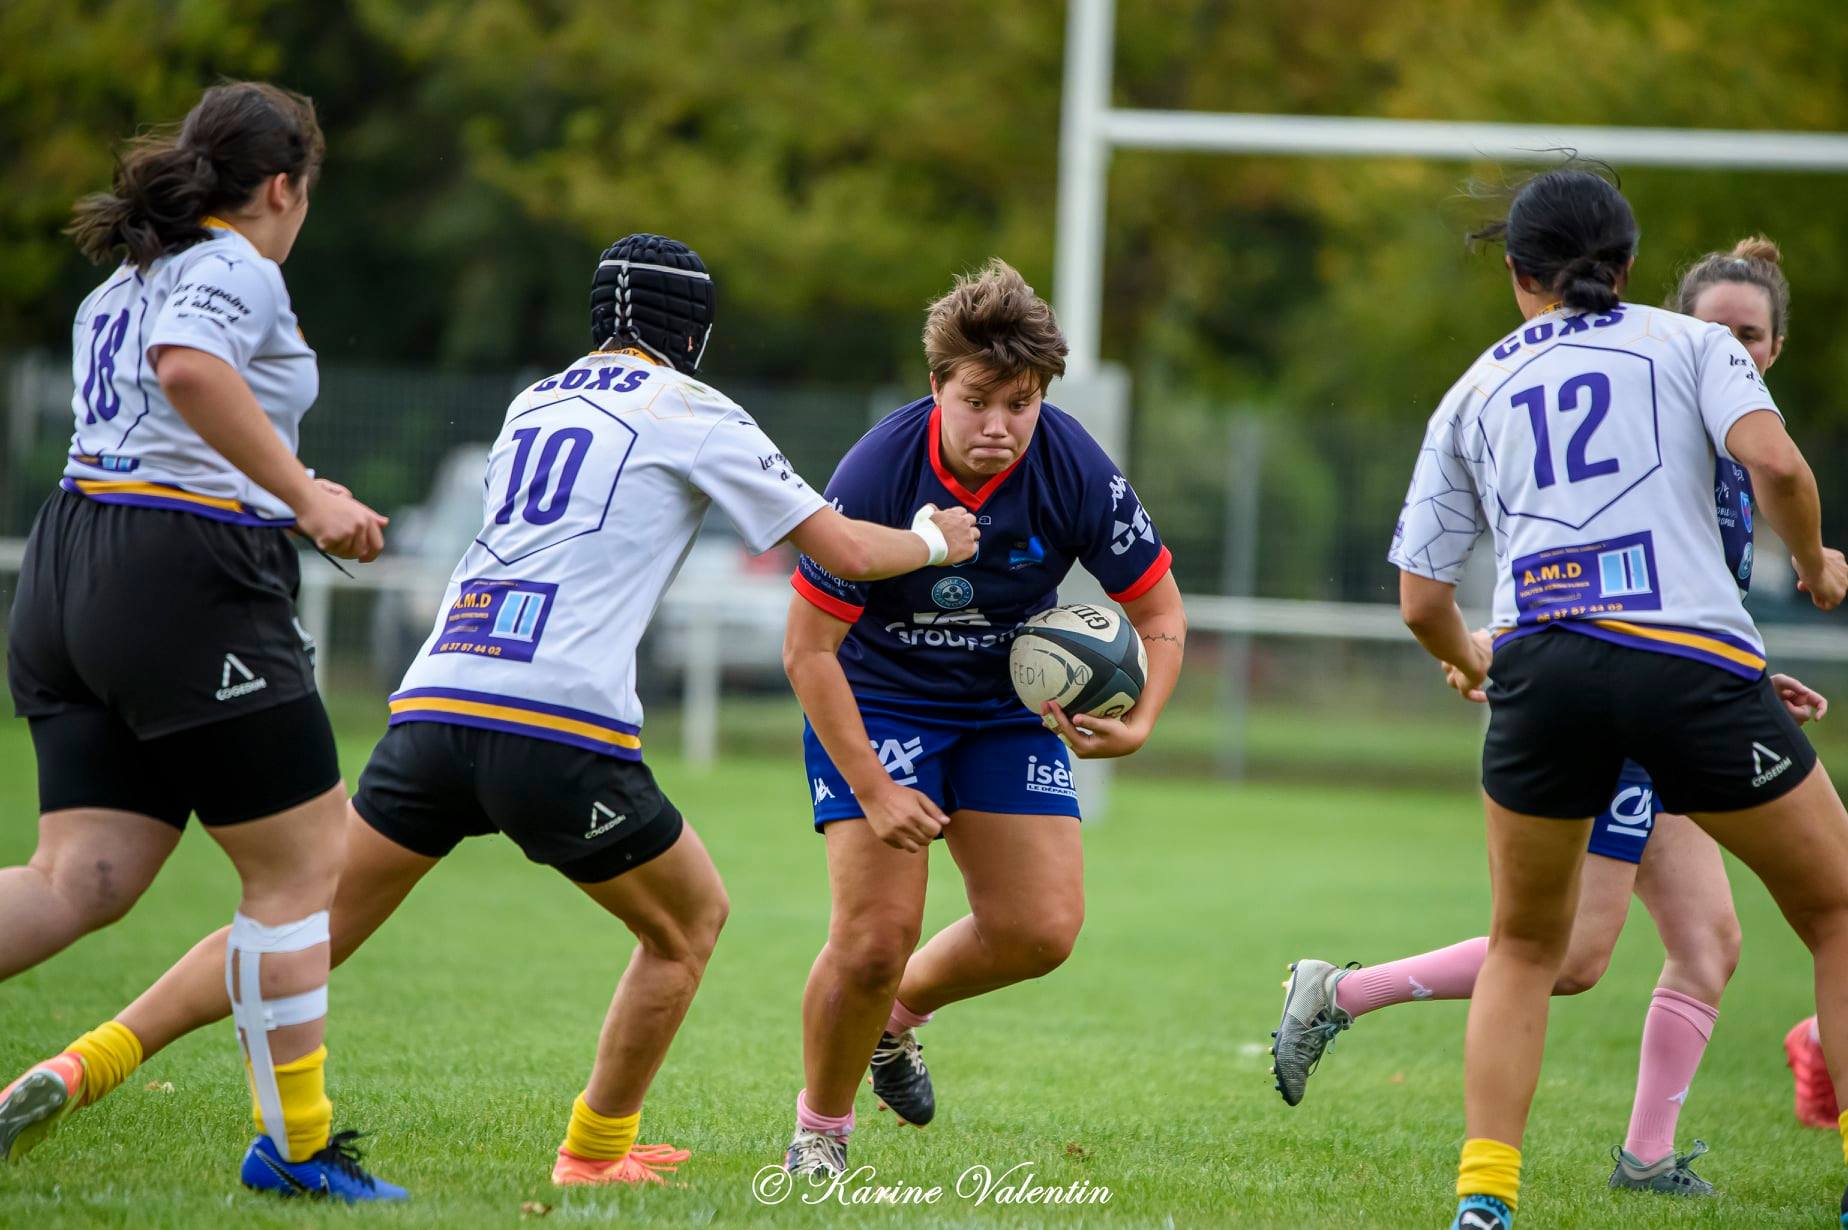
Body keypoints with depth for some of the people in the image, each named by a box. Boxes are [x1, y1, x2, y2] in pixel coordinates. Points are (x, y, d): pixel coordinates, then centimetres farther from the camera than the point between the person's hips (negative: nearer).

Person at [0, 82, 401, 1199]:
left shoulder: (115, 288, 22)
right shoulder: (237, 270, -7)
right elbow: (189, 367, -28)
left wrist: (286, 498, 38)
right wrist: (303, 497, -26)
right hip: (192, 585, -9)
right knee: (299, 866, 2)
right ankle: (296, 1146, 6)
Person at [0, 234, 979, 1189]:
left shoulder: (531, 404, 25)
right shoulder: (689, 412, 8)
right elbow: (845, 551, 10)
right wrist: (934, 541, 30)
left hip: (431, 707, 5)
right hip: (560, 730, -5)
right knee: (690, 920, 19)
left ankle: (85, 1065, -10)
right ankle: (595, 1149, 21)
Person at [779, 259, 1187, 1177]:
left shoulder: (1078, 473, -21)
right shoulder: (876, 475, -28)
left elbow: (1159, 611, -7)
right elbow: (808, 651, -20)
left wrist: (1137, 725, -25)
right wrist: (875, 792, -24)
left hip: (1009, 704, 3)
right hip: (876, 697, -3)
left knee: (1041, 931, -6)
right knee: (876, 934, -15)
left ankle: (901, 1009, 25)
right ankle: (819, 1125, 11)